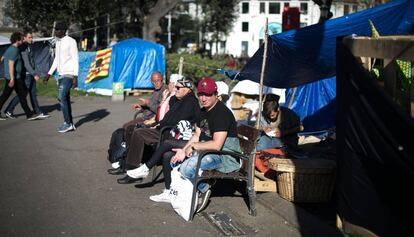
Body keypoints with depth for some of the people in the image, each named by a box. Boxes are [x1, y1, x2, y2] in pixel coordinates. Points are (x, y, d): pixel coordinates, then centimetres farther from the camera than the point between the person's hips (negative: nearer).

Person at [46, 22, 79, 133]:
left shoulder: (71, 41, -9)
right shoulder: (57, 42, 15)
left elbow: (75, 60, -13)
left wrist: (75, 77, -19)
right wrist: (49, 74, 19)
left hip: (69, 74, -8)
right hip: (61, 74, 8)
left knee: (62, 97, -14)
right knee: (65, 99, 6)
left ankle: (68, 123, -8)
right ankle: (70, 124, 10)